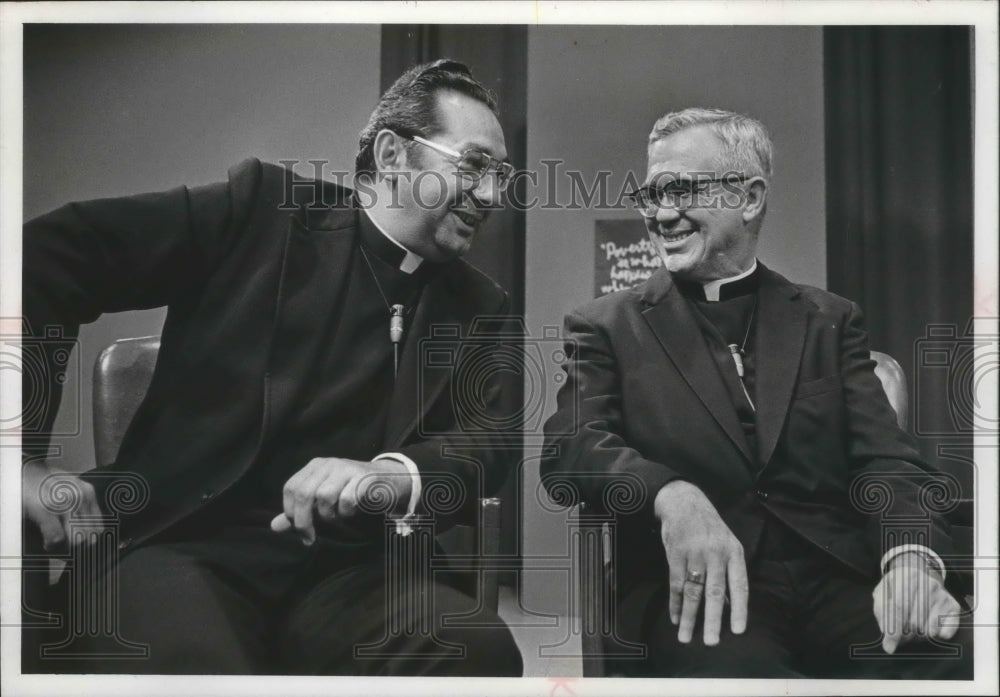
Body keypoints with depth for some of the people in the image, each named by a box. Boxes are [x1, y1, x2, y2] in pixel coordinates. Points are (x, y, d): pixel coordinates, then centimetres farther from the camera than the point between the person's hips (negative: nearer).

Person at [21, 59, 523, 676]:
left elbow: (497, 435, 2)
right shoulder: (268, 205, 3)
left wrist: (397, 474, -21)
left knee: (479, 647, -28)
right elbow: (51, 253, 0)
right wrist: (25, 456, -8)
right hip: (183, 547, -3)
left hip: (343, 571, 4)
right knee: (183, 656, -37)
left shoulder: (480, 307, 15)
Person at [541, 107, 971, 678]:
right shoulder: (606, 328, 10)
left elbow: (885, 459, 5)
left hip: (836, 579, 2)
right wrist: (671, 495, -26)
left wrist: (913, 556, -18)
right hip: (694, 590, -2)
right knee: (731, 664, -36)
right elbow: (569, 449, -5)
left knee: (949, 655, -28)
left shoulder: (831, 321, 16)